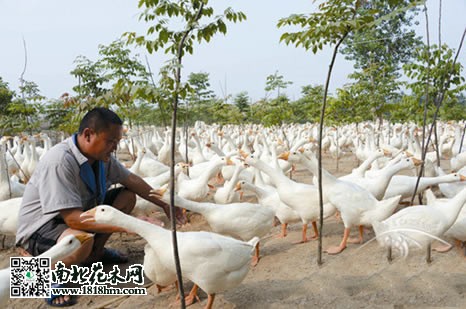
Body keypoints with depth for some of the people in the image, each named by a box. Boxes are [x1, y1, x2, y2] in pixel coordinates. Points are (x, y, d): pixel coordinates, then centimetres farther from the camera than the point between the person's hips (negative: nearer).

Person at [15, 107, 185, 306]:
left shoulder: (101, 155, -9)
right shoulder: (59, 162, -32)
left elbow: (131, 180, 3)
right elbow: (73, 219, -36)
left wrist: (164, 204, -1)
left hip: (78, 214, 8)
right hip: (40, 227, -8)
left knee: (128, 196, 0)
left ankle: (95, 251, 13)